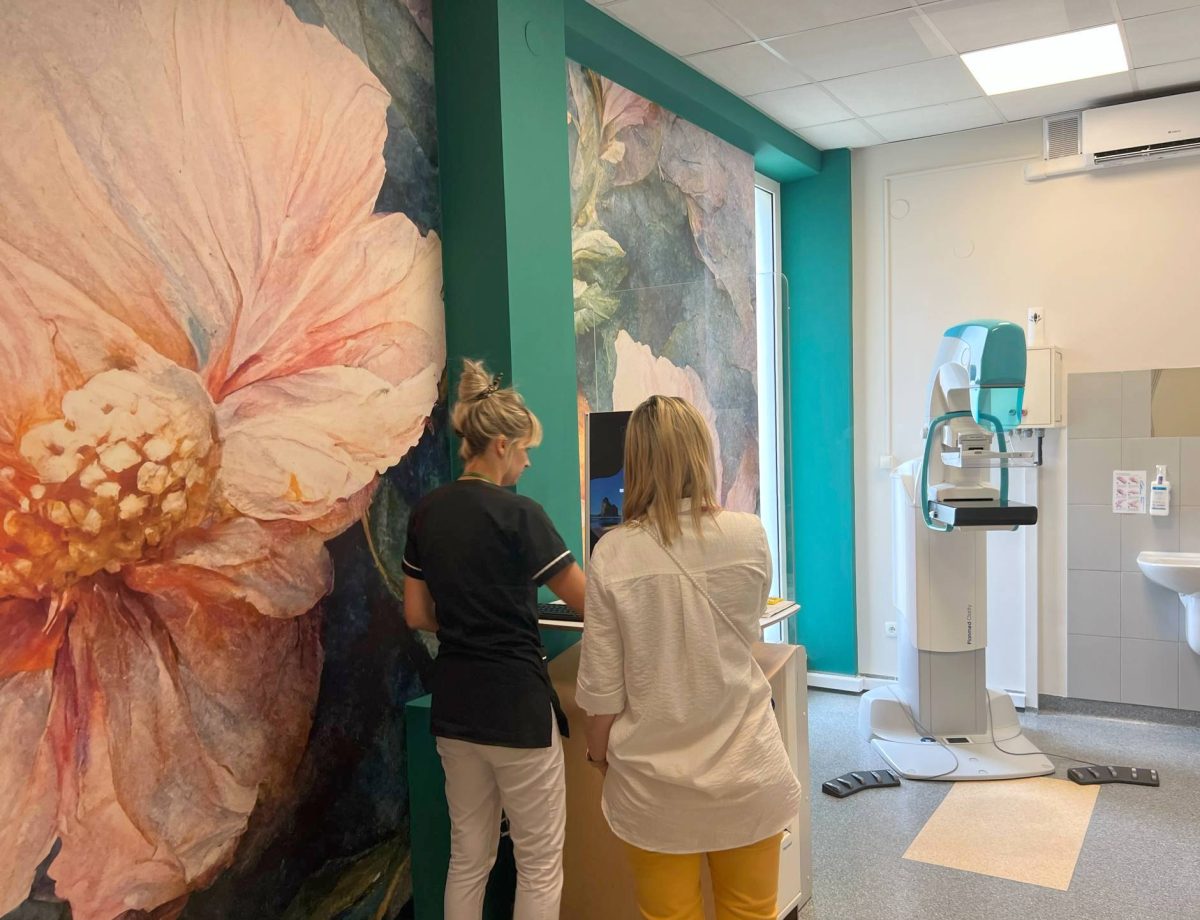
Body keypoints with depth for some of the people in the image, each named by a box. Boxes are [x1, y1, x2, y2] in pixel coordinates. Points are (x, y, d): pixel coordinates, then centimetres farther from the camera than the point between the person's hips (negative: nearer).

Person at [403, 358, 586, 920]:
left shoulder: (426, 512, 3)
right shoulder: (517, 514, -16)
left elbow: (417, 616, 9)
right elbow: (588, 603, -10)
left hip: (453, 703, 7)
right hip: (515, 705, -7)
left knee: (469, 856, 19)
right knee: (540, 862, 10)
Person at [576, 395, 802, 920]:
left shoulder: (612, 555, -13)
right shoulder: (749, 537, -9)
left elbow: (603, 688, -9)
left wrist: (598, 751, 9)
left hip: (654, 784, -1)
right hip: (746, 773, 1)